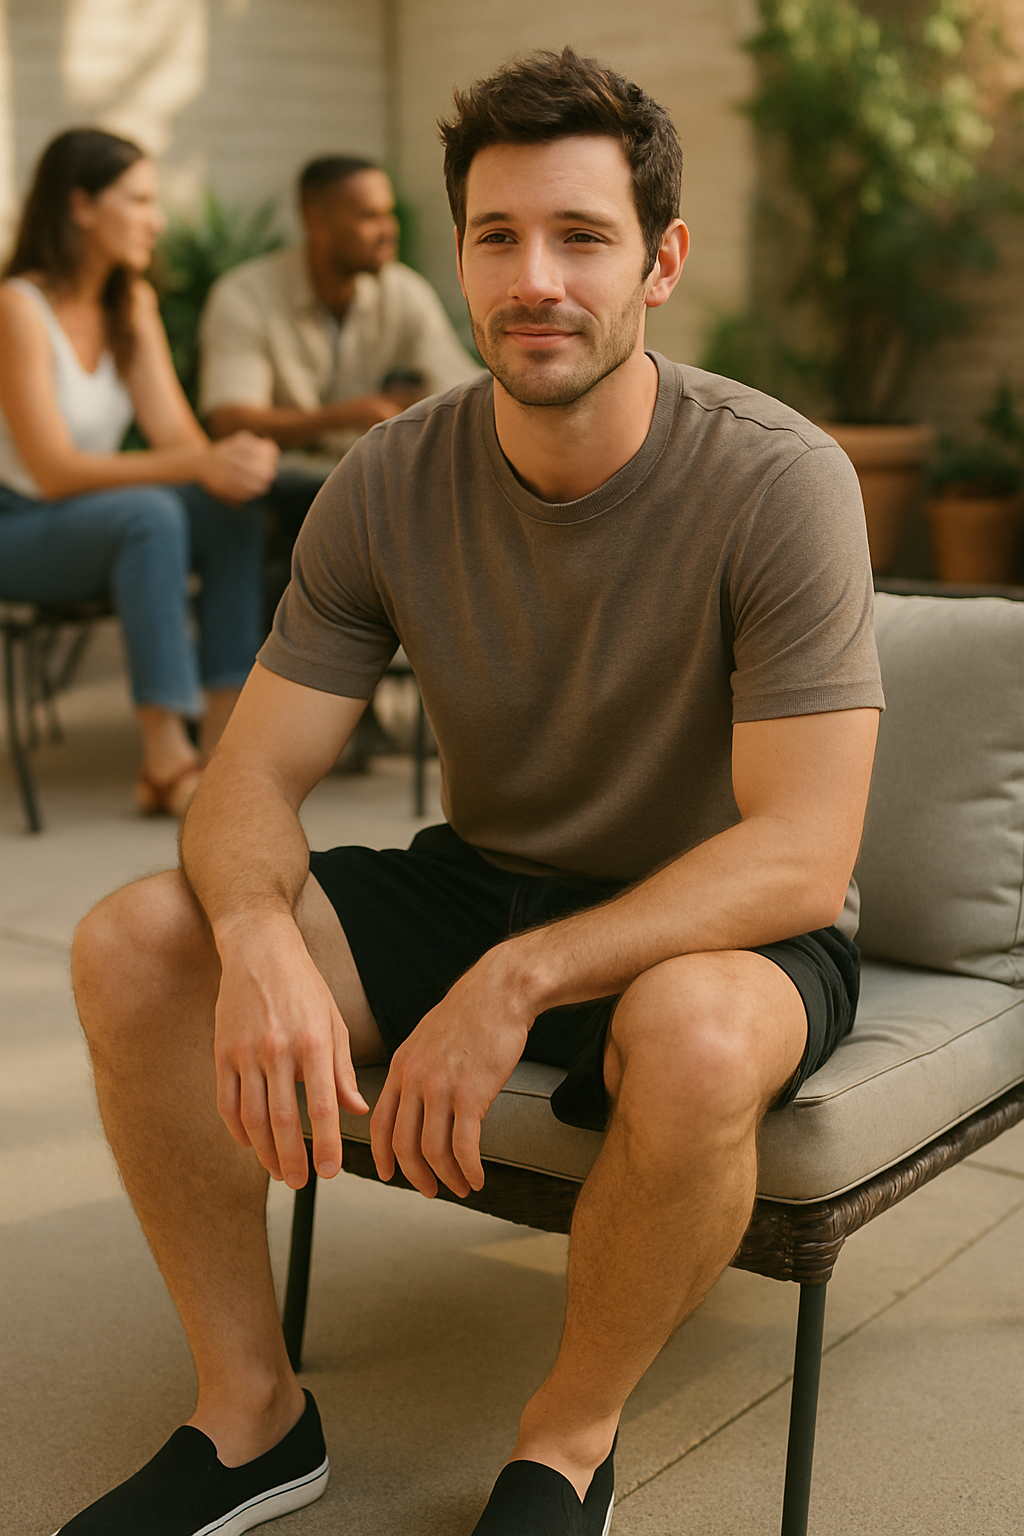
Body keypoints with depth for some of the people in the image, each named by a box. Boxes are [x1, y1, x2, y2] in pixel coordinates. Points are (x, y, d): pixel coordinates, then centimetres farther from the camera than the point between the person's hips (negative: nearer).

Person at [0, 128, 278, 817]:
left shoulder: (134, 302, 6)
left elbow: (176, 430, -4)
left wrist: (230, 464, -28)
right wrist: (197, 465, -35)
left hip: (93, 521, 7)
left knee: (236, 517, -21)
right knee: (150, 515, -36)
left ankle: (221, 748, -22)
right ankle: (167, 763, -33)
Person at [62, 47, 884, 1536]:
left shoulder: (778, 480, -20)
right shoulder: (391, 484, -8)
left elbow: (798, 853, -25)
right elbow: (252, 775, -7)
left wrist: (516, 980, -35)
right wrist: (258, 937, -31)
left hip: (722, 928, -4)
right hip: (480, 882, 4)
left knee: (691, 1039, -40)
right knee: (133, 944, -15)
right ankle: (253, 1412, 2)